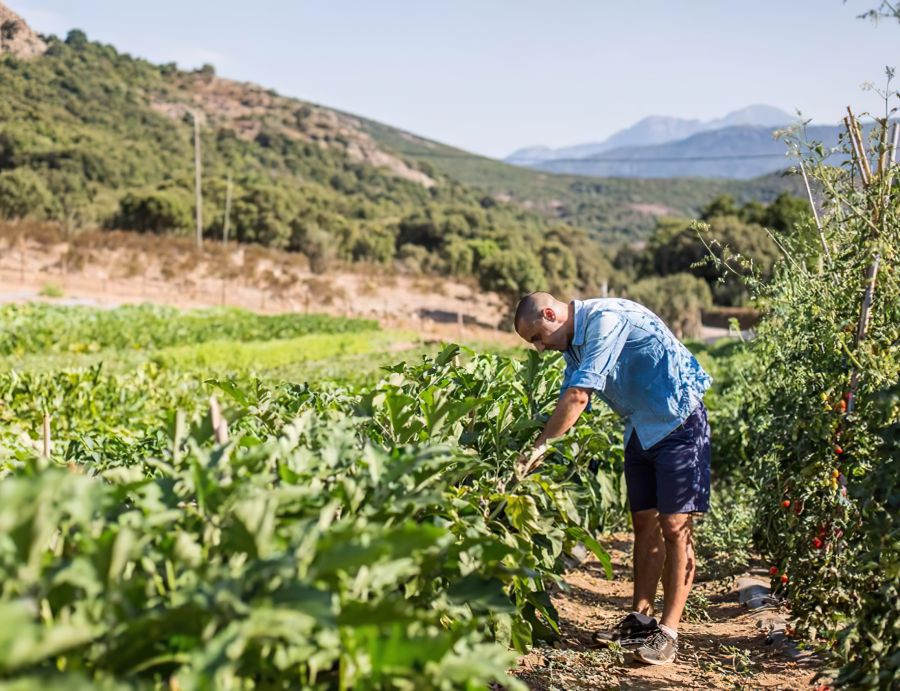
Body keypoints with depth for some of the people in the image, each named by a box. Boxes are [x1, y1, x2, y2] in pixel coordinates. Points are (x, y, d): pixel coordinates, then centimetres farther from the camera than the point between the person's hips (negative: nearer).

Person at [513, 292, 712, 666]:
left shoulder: (606, 318, -22)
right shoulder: (573, 343, 7)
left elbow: (578, 397, -26)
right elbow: (569, 402, 10)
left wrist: (541, 447, -21)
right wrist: (542, 446, 0)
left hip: (679, 422, -9)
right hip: (641, 429, 9)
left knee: (674, 526, -8)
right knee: (645, 524, 10)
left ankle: (668, 631, -7)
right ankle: (641, 619, 17)